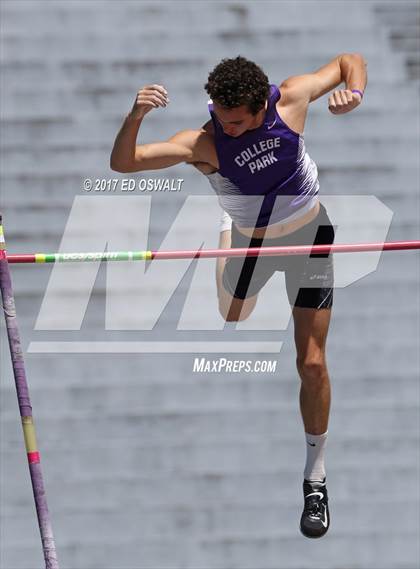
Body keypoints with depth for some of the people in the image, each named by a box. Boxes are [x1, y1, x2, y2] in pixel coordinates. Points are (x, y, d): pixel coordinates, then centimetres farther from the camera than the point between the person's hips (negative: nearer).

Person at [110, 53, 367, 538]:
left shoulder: (291, 98, -25)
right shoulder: (203, 142, -29)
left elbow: (350, 60, -8)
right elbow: (123, 163, -34)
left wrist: (354, 93, -30)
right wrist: (135, 117, -52)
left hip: (309, 235, 0)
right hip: (248, 238, 1)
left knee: (312, 363, -2)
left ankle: (315, 480, 9)